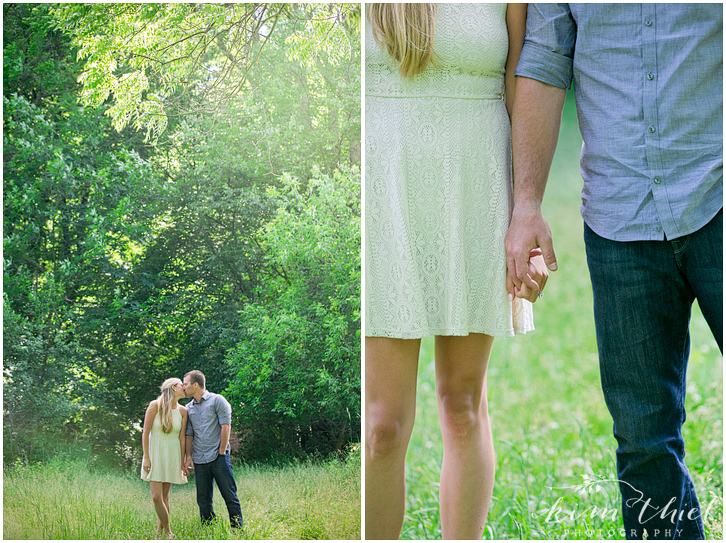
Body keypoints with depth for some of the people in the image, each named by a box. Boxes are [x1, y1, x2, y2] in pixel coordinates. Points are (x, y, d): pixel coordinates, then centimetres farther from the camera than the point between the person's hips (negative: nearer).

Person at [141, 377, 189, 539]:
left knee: (165, 497, 2)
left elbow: (182, 438, 5)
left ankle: (160, 531, 14)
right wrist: (146, 458, -10)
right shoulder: (155, 406, -7)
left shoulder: (182, 411, 2)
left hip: (172, 456, 2)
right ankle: (167, 530, 5)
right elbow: (145, 432, -6)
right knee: (156, 497, -10)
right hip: (155, 454, -2)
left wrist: (182, 462, 4)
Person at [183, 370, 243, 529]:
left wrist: (222, 452, -10)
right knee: (203, 500, 4)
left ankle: (238, 529, -1)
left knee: (230, 496, -6)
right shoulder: (189, 408, 17)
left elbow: (226, 427, -4)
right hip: (199, 461, 5)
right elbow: (189, 434, 17)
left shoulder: (217, 400, 1)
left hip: (218, 457, -5)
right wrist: (189, 455, 3)